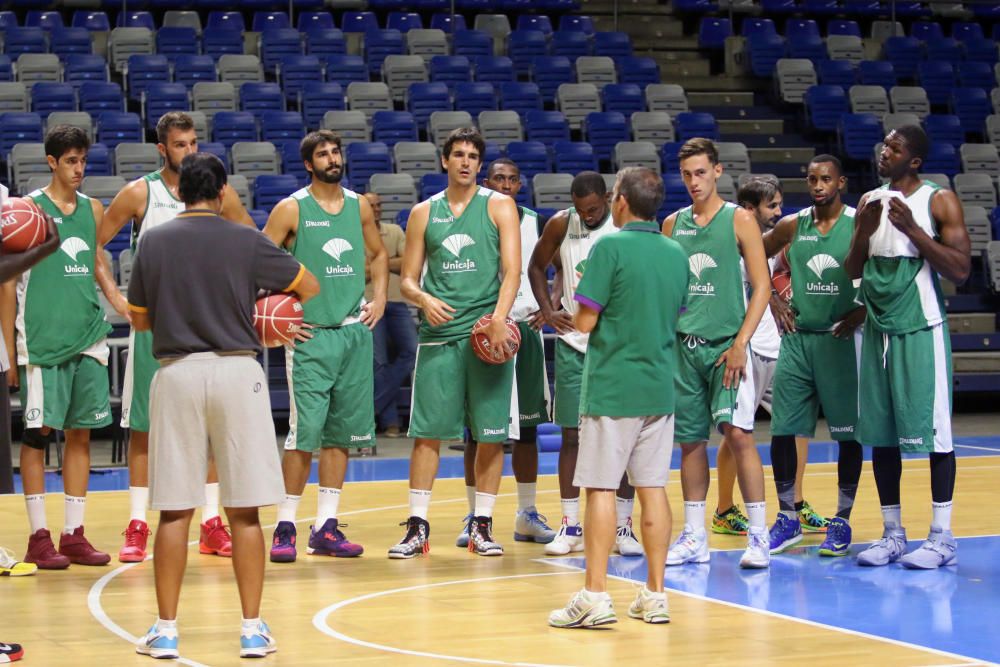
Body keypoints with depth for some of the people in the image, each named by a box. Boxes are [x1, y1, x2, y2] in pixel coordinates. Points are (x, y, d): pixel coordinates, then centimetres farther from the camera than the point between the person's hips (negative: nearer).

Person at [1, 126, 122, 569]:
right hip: (41, 338, -5)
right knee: (39, 432, -1)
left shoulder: (92, 209, 11)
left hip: (88, 337, 5)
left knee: (80, 433, 6)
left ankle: (74, 534, 12)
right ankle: (39, 537, 4)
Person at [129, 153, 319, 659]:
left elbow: (139, 319, 12)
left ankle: (165, 630, 8)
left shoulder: (154, 242, 3)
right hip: (236, 370, -1)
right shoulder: (246, 241, -1)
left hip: (176, 372, 1)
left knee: (174, 511, 6)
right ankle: (252, 629, 7)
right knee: (244, 511, 4)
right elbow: (310, 288, 8)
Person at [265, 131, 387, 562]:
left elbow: (378, 254, 24)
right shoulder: (291, 209, -5)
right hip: (310, 335, -5)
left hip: (355, 331, 5)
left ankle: (326, 527, 13)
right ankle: (285, 526, 1)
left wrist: (379, 296, 10)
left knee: (341, 433, 6)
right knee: (304, 433, -8)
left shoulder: (359, 206, 9)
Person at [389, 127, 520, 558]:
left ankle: (482, 526, 10)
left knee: (491, 434, 1)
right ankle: (417, 526, 6)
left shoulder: (499, 207, 4)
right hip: (438, 334, 1)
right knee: (427, 432, 0)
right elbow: (407, 278, 12)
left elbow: (512, 269, -5)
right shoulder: (424, 213, 10)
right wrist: (424, 299, -11)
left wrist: (499, 319, -19)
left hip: (486, 333, -1)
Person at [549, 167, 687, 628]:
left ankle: (595, 596, -6)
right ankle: (655, 595, 10)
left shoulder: (610, 248, -11)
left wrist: (578, 306, 8)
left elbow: (585, 321, -13)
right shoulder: (676, 254, 9)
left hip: (611, 387, -6)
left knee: (600, 488, -4)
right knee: (652, 489, 8)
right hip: (659, 387, 6)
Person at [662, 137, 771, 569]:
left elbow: (761, 286, -4)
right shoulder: (673, 223, 12)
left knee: (737, 432, -12)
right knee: (690, 440, 7)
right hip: (684, 344, 4)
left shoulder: (739, 220, -1)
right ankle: (694, 538, 13)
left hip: (725, 343, -4)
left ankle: (758, 535, -8)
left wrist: (740, 343, -13)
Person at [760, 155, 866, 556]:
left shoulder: (860, 225, -5)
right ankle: (788, 519, 14)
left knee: (847, 433, 1)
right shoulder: (792, 226, 5)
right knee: (782, 430, 2)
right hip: (797, 338, 3)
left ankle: (842, 522, 11)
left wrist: (861, 313, -14)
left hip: (841, 339, -3)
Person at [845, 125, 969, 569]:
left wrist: (912, 228, -19)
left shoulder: (939, 201, -6)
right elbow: (852, 271, 12)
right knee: (880, 433, 7)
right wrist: (864, 231, -6)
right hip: (878, 329, 6)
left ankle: (942, 538, 2)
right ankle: (893, 534, 15)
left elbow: (960, 271, -12)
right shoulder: (871, 202, 11)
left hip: (920, 329, -6)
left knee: (933, 431, -3)